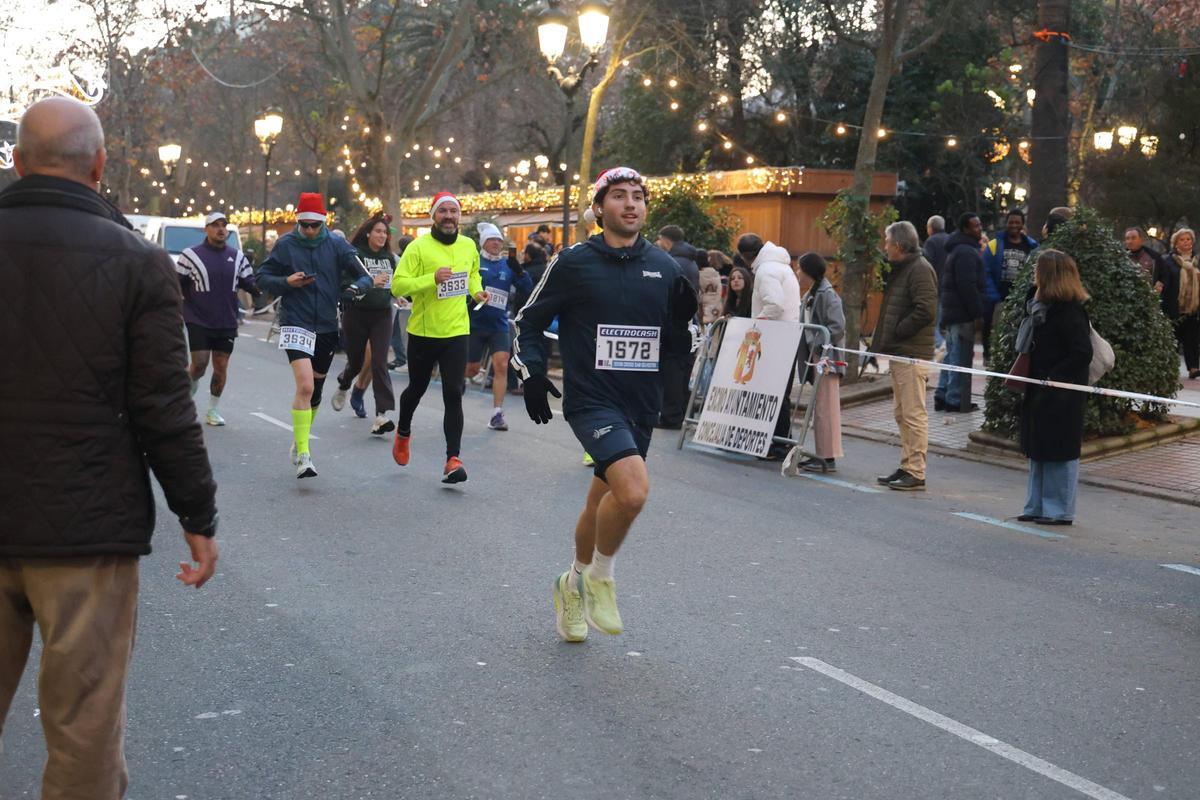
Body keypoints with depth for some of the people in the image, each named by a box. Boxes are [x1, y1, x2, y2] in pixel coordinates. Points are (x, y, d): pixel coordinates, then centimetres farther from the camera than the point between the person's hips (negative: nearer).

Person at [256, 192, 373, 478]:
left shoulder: (336, 244, 1)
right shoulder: (286, 244, -2)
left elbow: (365, 277, 0)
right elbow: (262, 277, 5)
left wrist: (356, 287, -23)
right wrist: (287, 282, -14)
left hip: (327, 326, 3)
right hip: (295, 324, -3)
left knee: (315, 390, 15)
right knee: (305, 386, -20)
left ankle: (299, 442, 37)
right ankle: (303, 455, -17)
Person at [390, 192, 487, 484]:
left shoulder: (468, 246, 5)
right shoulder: (418, 247, -11)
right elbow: (397, 285, -17)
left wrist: (477, 291, 6)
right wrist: (432, 279, -28)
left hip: (456, 332, 2)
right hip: (423, 332, -2)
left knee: (453, 395, -9)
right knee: (417, 389, 17)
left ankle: (453, 460, -10)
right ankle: (403, 432, 47)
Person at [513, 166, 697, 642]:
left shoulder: (664, 267, 7)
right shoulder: (574, 262, -4)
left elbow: (675, 344, 13)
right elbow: (529, 321, 6)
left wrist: (684, 317, -6)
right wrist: (532, 373, -5)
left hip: (642, 405, 5)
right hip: (592, 400, -5)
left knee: (604, 501, 16)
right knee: (633, 488, -25)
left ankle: (574, 585, 39)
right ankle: (600, 579, 0)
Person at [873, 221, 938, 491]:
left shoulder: (920, 269, -13)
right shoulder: (902, 268, 18)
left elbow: (926, 310, -22)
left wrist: (897, 332, -14)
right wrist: (886, 341, 12)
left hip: (912, 354, -11)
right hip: (899, 352, 11)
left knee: (913, 414, -7)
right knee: (901, 413, 14)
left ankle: (916, 473, -4)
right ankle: (907, 467, 22)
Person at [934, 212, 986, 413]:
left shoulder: (956, 249, 18)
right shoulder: (966, 252, -16)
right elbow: (968, 285, -22)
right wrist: (977, 313, -20)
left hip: (951, 311, 11)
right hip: (963, 313, -11)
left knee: (951, 355, 15)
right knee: (961, 357, -6)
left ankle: (942, 396, 19)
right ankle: (956, 400, -4)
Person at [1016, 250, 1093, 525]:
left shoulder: (1069, 311, -17)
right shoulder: (1039, 304, 10)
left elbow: (1082, 354, -20)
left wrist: (1053, 378, -19)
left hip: (1061, 396, -9)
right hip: (1039, 393, 9)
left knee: (1058, 451, -1)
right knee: (1038, 450, 14)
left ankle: (1059, 510, 7)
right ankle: (1037, 506, 23)